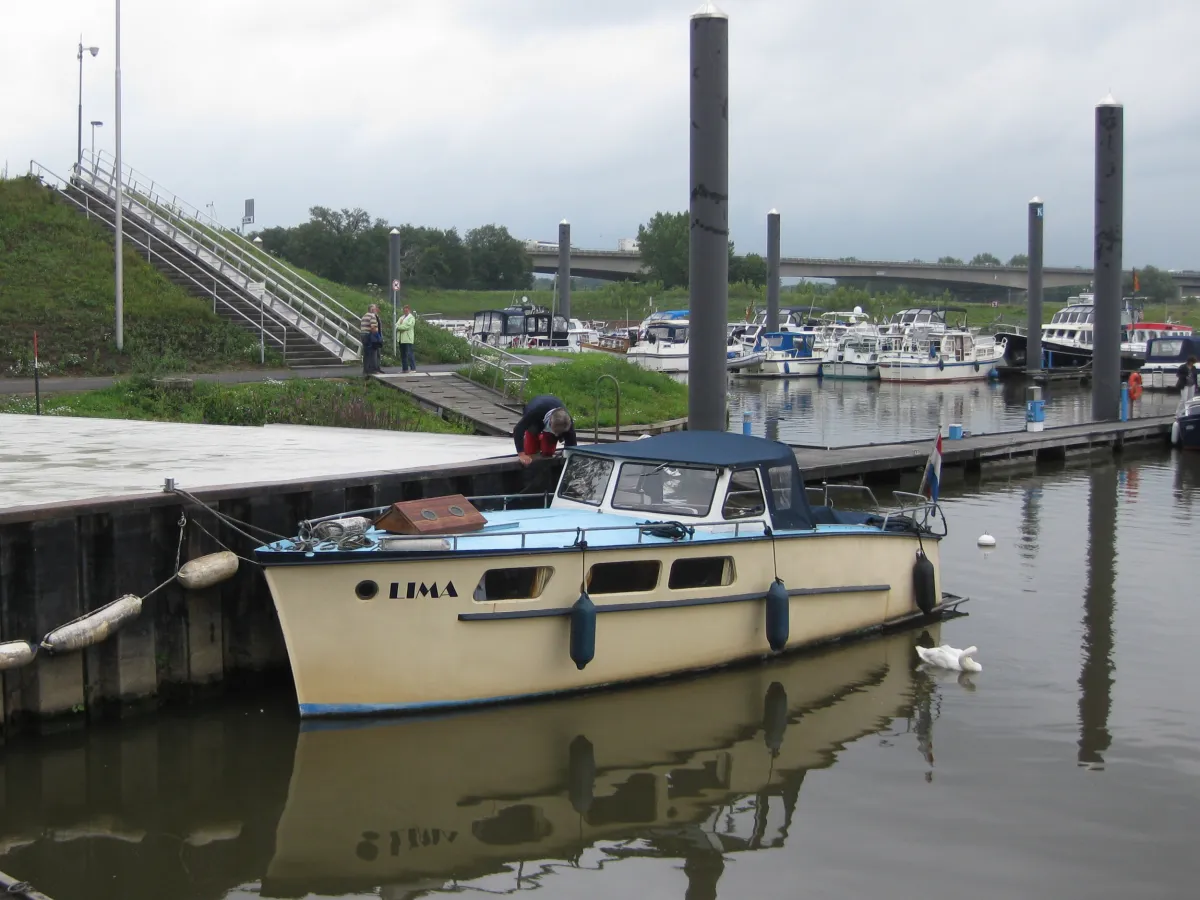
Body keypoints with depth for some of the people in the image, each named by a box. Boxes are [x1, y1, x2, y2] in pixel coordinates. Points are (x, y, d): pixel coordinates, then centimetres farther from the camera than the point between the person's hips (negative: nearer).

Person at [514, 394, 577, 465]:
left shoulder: (566, 422, -41)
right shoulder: (535, 412, -49)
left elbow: (572, 445, -33)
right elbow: (518, 430, -44)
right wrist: (521, 455, -50)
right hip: (534, 422, -1)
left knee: (548, 452, -9)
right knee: (530, 452, -9)